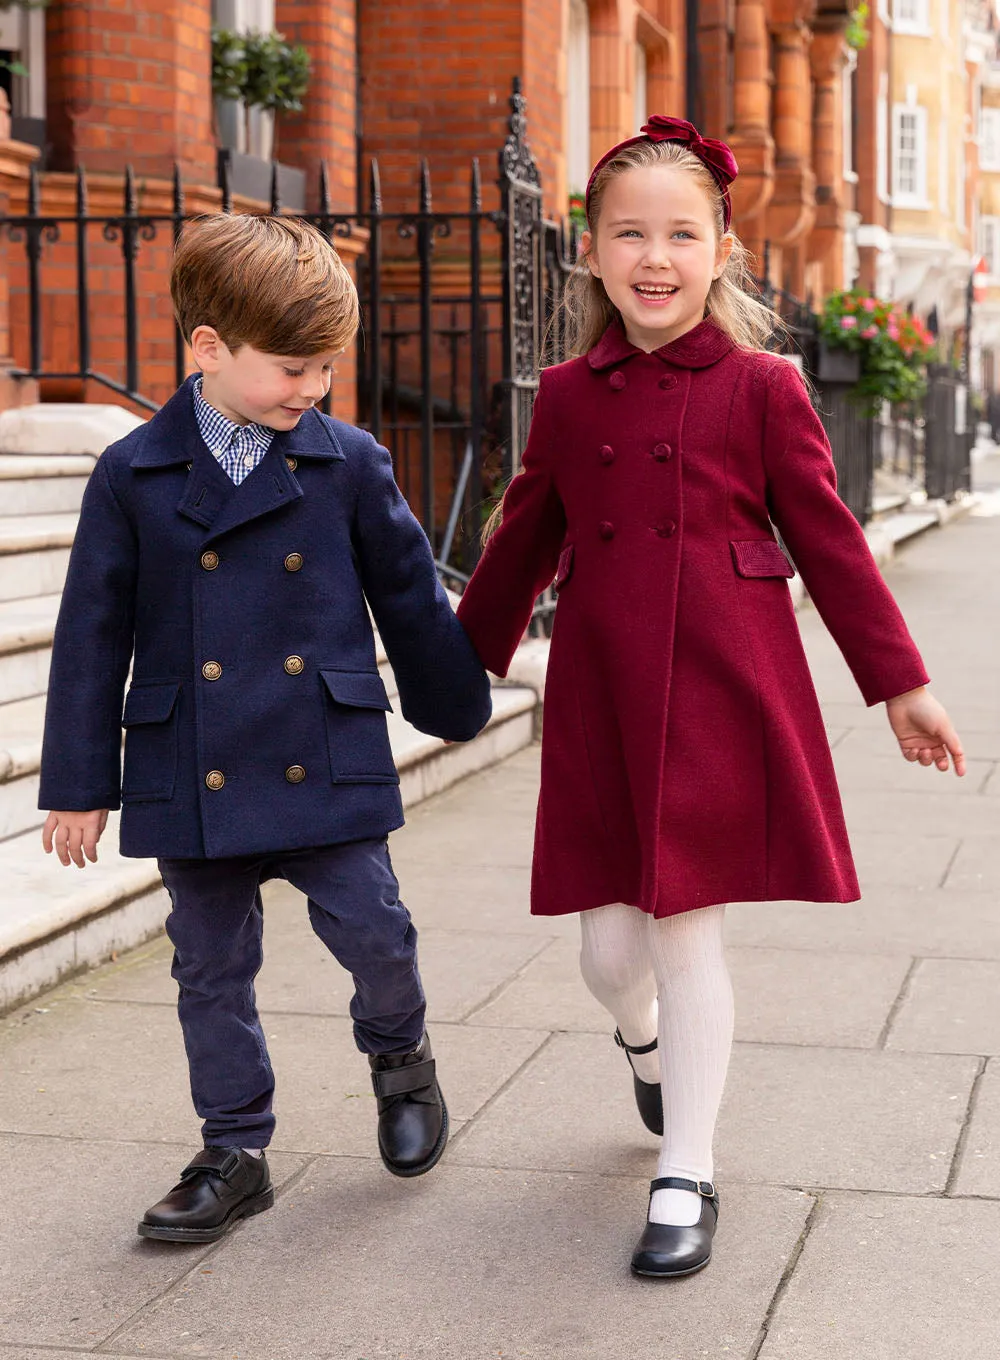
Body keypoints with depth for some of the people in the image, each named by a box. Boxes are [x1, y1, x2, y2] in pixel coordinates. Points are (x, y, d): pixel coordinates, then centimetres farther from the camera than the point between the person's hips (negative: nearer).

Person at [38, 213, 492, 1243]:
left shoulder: (350, 463, -1)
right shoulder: (134, 475, -3)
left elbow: (412, 598, 10)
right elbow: (93, 636, 0)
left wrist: (456, 706, 18)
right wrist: (79, 784, 1)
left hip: (327, 763, 0)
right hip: (192, 774, 0)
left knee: (372, 933, -1)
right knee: (213, 967, 9)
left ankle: (399, 1054, 32)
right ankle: (234, 1155, 23)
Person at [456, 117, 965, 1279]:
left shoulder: (761, 388, -2)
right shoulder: (567, 397, 6)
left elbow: (826, 537, 2)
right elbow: (524, 541, 17)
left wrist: (900, 683, 2)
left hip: (725, 692, -3)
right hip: (600, 694, 3)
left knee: (689, 930, 0)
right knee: (608, 945, 6)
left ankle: (686, 1177, 16)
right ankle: (648, 1048, 44)